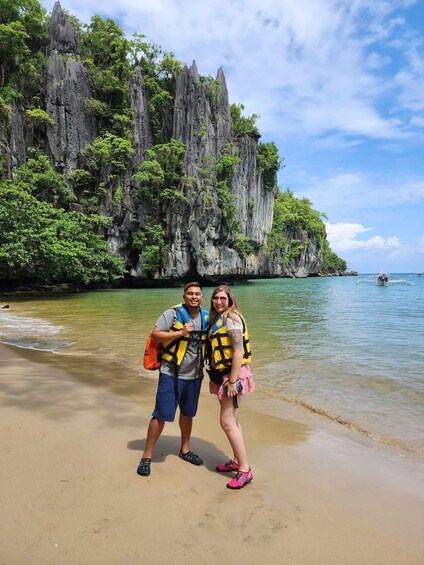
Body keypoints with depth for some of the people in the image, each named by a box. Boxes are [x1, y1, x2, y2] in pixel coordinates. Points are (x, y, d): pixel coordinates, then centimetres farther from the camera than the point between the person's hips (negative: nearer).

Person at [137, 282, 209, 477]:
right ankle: (147, 455, 17)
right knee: (161, 414, -1)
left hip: (195, 375, 5)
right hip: (171, 374, -4)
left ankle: (185, 450, 38)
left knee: (187, 413, 18)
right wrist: (180, 333, -24)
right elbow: (155, 334, -17)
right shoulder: (173, 313, -12)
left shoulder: (207, 317, 3)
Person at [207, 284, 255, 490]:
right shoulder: (217, 319, 13)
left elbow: (238, 351, -21)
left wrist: (232, 381, -23)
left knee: (227, 422, -7)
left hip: (233, 373, -9)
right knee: (232, 420, 16)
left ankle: (245, 470, 4)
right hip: (222, 373, 9)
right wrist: (214, 376, 16)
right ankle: (237, 461, 29)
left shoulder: (231, 318, -15)